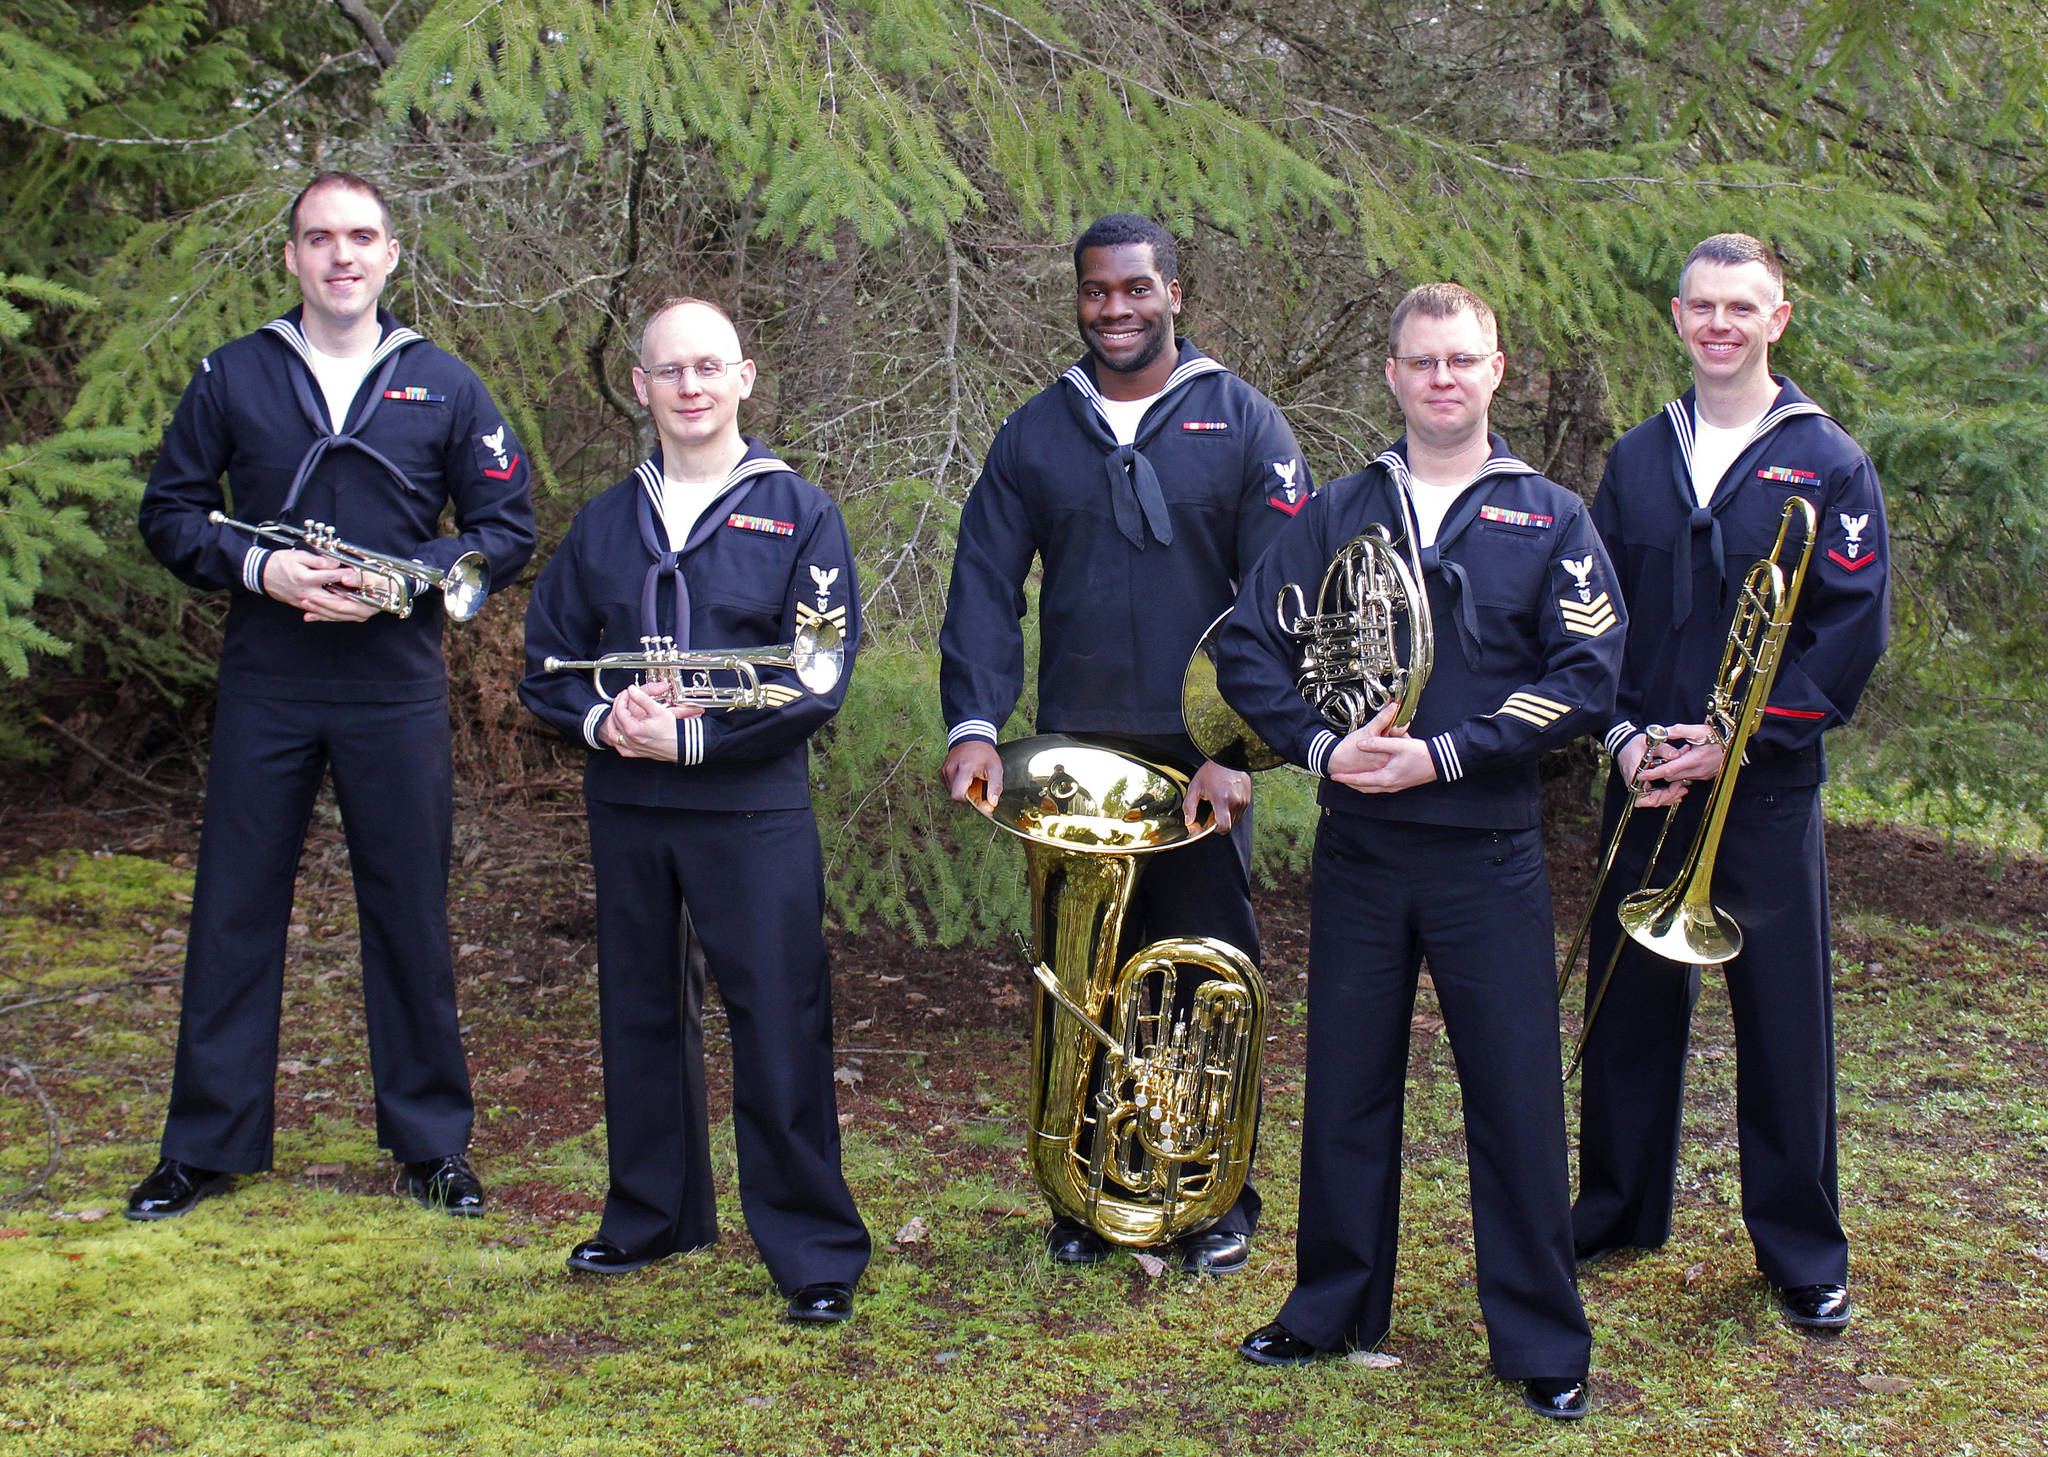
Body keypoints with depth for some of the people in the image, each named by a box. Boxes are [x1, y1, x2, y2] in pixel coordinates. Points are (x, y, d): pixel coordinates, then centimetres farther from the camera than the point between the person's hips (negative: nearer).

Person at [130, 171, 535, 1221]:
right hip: (263, 690, 1)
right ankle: (207, 1144, 18)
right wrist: (258, 568, -11)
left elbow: (508, 530, 5)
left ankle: (430, 1143, 18)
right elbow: (168, 511, 7)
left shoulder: (443, 386, 6)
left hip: (397, 690, 0)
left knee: (410, 915, 6)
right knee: (234, 909, 5)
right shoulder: (232, 377, 6)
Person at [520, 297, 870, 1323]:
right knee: (640, 1014, 13)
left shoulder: (799, 514, 0)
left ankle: (814, 1248, 8)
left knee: (779, 1026, -3)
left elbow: (817, 682, -8)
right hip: (625, 807, 4)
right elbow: (546, 663, 11)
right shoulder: (604, 523, 11)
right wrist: (603, 721, -11)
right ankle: (653, 1215, 30)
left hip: (754, 812, -4)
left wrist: (692, 737, -17)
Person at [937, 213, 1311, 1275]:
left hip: (1202, 758, -2)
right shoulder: (1035, 434, 8)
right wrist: (973, 723, -13)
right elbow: (984, 586, 1)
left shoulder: (1242, 426, 1)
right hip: (1073, 758, 2)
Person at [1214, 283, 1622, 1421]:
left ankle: (1544, 1345, 15)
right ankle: (1332, 1312, 27)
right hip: (1357, 849, 2)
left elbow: (1587, 680, -8)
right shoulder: (1338, 513, 8)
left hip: (1490, 852, -2)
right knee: (1346, 1090, 11)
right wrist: (1322, 743, -13)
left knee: (1517, 1098, 2)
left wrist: (1442, 755, -16)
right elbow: (1245, 644, 3)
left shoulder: (1549, 518, 2)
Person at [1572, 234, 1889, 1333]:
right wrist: (1625, 735, -7)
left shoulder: (1827, 462, -2)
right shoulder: (1636, 461, 9)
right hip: (1646, 783, 3)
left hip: (1767, 788, -3)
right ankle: (1617, 1211, 27)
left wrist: (1741, 738, -14)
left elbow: (1854, 630, -7)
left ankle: (1803, 1252, 16)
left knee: (1783, 1019, 3)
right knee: (1631, 1003, 10)